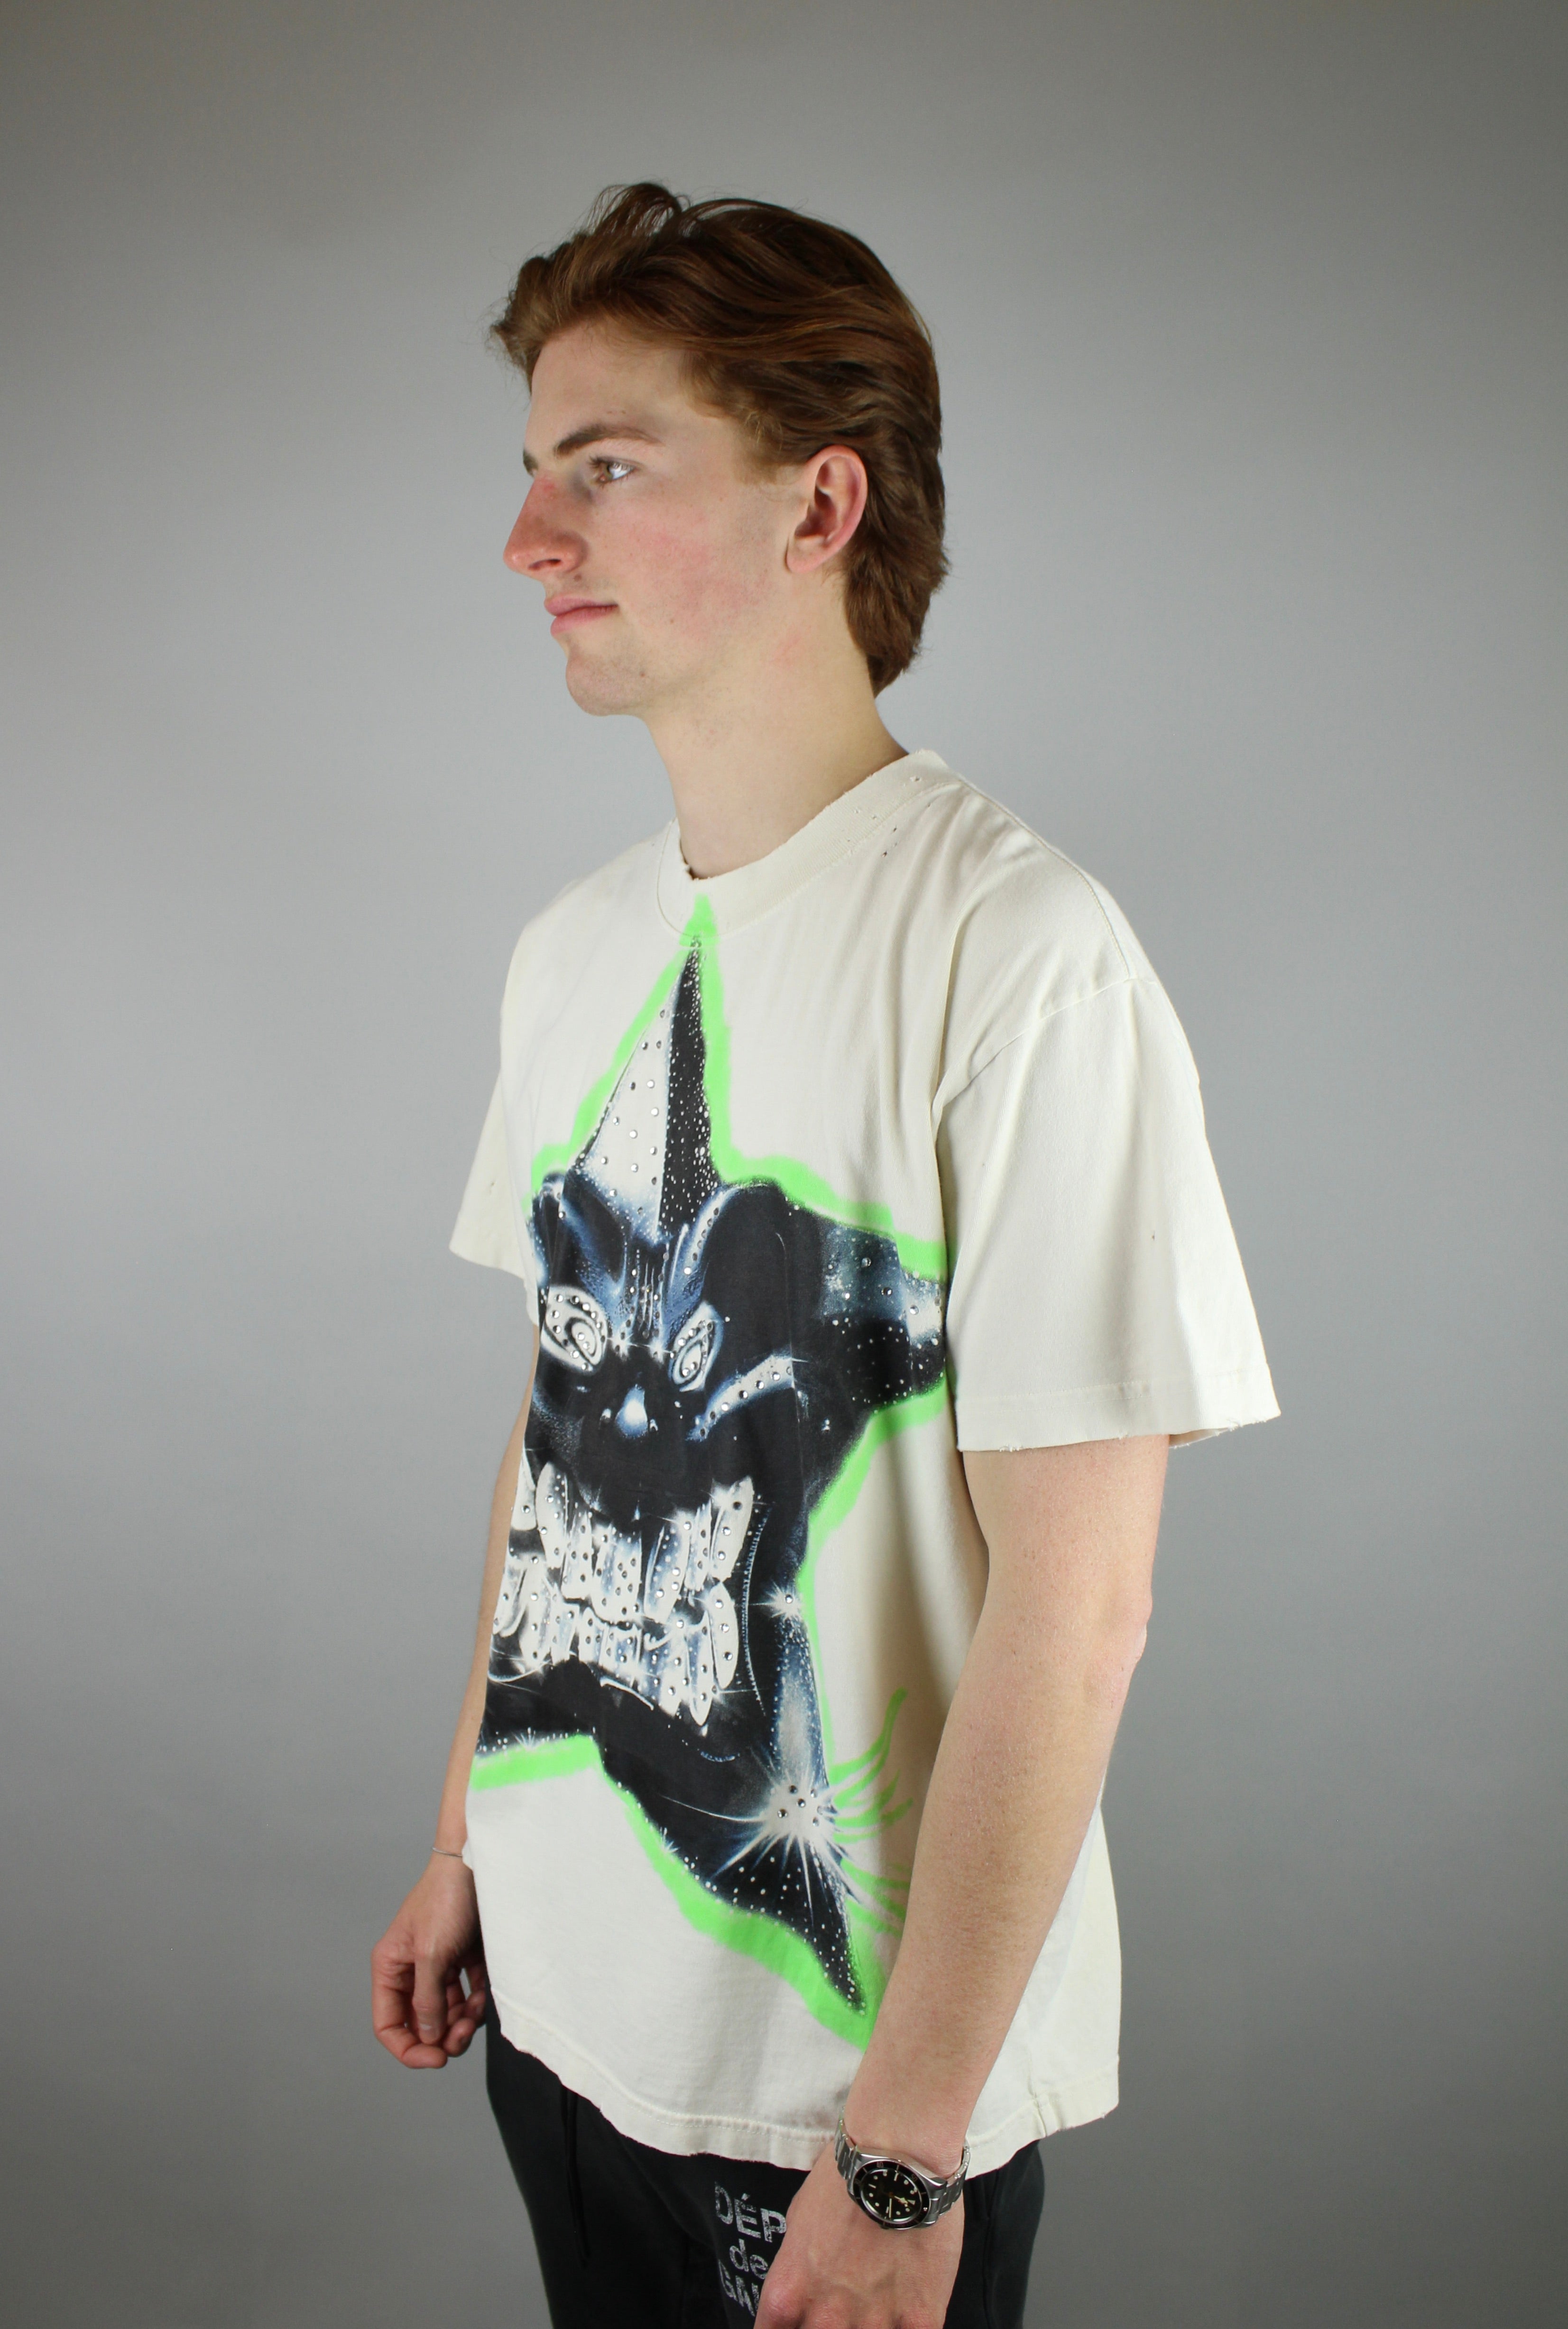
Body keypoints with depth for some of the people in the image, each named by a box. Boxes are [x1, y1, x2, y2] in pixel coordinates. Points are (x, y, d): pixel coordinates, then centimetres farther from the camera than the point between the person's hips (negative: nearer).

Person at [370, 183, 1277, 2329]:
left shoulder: (1017, 954, -20)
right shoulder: (574, 946, 3)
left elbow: (1076, 1599, -21)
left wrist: (905, 2149, -18)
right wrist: (469, 1838, 13)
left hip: (857, 2061, -6)